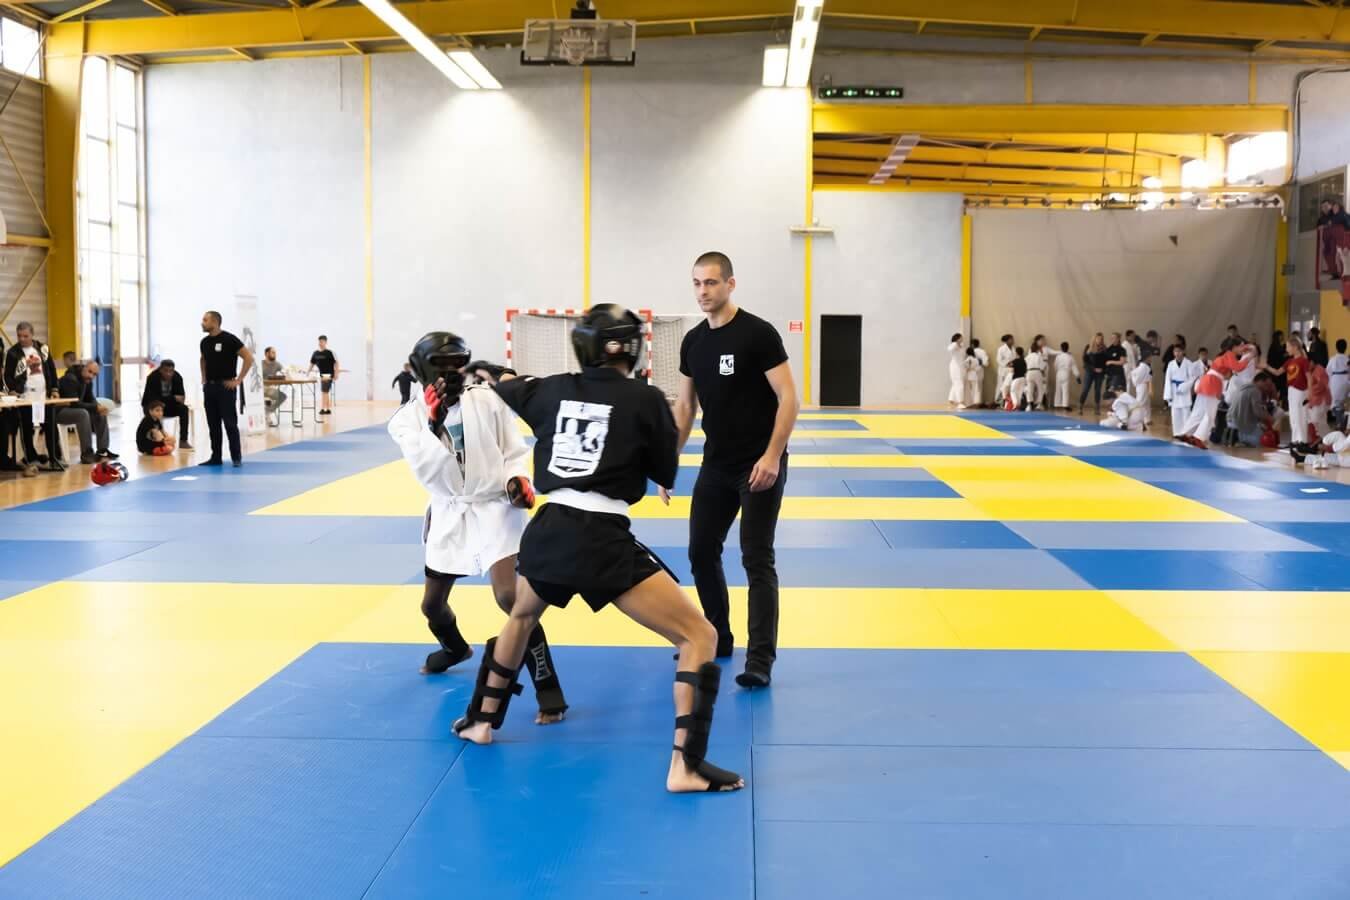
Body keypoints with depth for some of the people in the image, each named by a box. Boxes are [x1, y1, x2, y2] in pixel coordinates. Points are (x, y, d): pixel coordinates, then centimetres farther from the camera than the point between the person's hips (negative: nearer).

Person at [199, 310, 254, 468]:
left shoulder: (229, 339, -11)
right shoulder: (205, 342, 9)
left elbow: (249, 358, -13)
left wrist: (238, 380, -13)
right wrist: (204, 379, 16)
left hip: (226, 387, -6)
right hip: (209, 387, 6)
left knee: (230, 424, -4)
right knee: (213, 425, 8)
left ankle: (236, 457, 3)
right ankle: (216, 457, 15)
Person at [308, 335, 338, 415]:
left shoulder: (329, 353, -10)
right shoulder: (315, 353, 7)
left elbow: (336, 363, -9)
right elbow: (312, 364, 16)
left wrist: (336, 374, -14)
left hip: (328, 375, -6)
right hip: (321, 375, 6)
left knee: (325, 391, -10)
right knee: (326, 392, 11)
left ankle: (323, 409, -9)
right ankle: (328, 409, 17)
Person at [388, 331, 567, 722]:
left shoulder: (487, 402, -8)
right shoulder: (408, 418, -5)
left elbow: (515, 452, 1)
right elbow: (427, 471, -18)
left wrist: (517, 480, -19)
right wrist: (434, 425, -31)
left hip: (494, 508, -4)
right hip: (448, 515, 4)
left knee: (510, 597, -24)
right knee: (432, 605, 20)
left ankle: (548, 688, -14)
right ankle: (455, 648, 56)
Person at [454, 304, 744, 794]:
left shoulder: (552, 389, 11)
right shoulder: (645, 399, -1)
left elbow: (499, 391, 32)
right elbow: (666, 474, 10)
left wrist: (506, 380, 54)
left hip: (546, 532, 5)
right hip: (603, 541, -5)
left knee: (521, 616, 37)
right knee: (700, 636, 0)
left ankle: (482, 720, 47)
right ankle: (686, 766, -10)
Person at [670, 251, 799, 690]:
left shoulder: (758, 333, -13)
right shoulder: (693, 341, 7)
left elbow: (788, 398, -15)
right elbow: (684, 407, 14)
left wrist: (772, 457, -23)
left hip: (759, 465, -7)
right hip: (716, 465, 7)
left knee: (757, 560, -7)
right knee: (701, 552, 12)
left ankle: (760, 660, -6)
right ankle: (717, 638, 29)